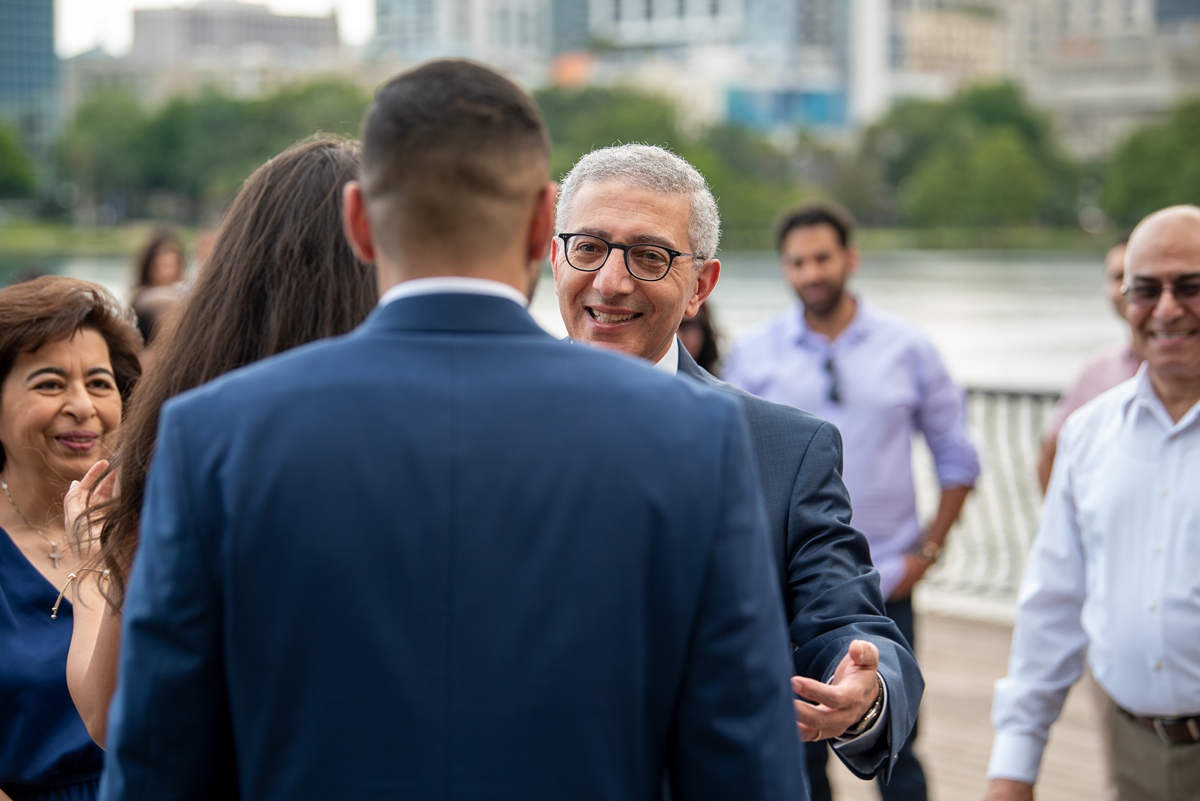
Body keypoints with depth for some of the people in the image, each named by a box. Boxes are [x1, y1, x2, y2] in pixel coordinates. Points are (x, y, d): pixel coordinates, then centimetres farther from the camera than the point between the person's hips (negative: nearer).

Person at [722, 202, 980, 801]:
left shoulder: (908, 350, 2)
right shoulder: (754, 355, 2)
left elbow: (957, 459, 8)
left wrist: (927, 550, 0)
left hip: (883, 583, 0)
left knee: (894, 748, 1)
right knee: (798, 750, 7)